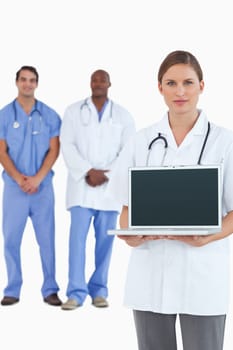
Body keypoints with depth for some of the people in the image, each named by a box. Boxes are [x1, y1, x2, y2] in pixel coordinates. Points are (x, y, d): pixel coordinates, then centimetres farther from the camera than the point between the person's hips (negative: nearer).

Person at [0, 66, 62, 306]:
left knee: (46, 238, 1)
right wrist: (19, 179, -12)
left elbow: (54, 150, 1)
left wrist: (37, 178, -11)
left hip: (43, 186, 0)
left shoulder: (49, 115, 5)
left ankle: (50, 289, 7)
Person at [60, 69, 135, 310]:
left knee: (105, 239, 2)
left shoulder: (123, 115, 9)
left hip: (110, 186, 1)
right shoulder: (73, 111, 8)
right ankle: (76, 292, -7)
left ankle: (99, 291, 11)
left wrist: (107, 175, -9)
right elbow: (67, 146, -1)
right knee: (78, 237, -8)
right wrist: (88, 171, -12)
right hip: (81, 184, -1)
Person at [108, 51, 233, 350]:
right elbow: (128, 206, 10)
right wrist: (130, 234, -10)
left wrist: (205, 238, -18)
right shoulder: (141, 141, 7)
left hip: (202, 273, -2)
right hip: (150, 273, 2)